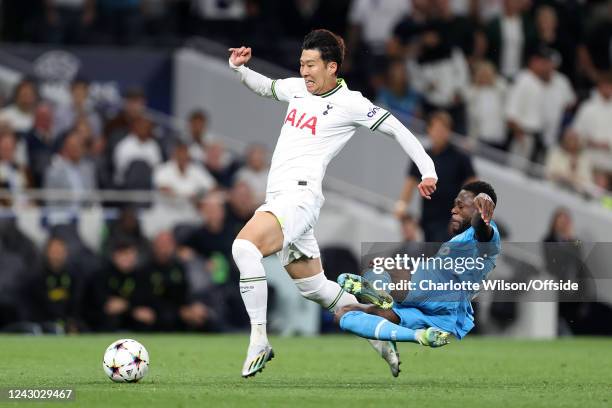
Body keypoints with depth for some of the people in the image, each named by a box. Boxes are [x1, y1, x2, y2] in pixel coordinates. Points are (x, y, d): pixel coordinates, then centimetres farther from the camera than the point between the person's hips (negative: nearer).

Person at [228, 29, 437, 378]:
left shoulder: (349, 103, -5)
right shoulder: (297, 88, 15)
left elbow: (397, 129, 1)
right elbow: (266, 87, 35)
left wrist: (428, 170, -2)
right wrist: (240, 68, 17)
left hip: (300, 195, -9)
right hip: (278, 197, 9)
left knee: (244, 246, -30)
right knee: (316, 287, 15)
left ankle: (259, 342, -28)